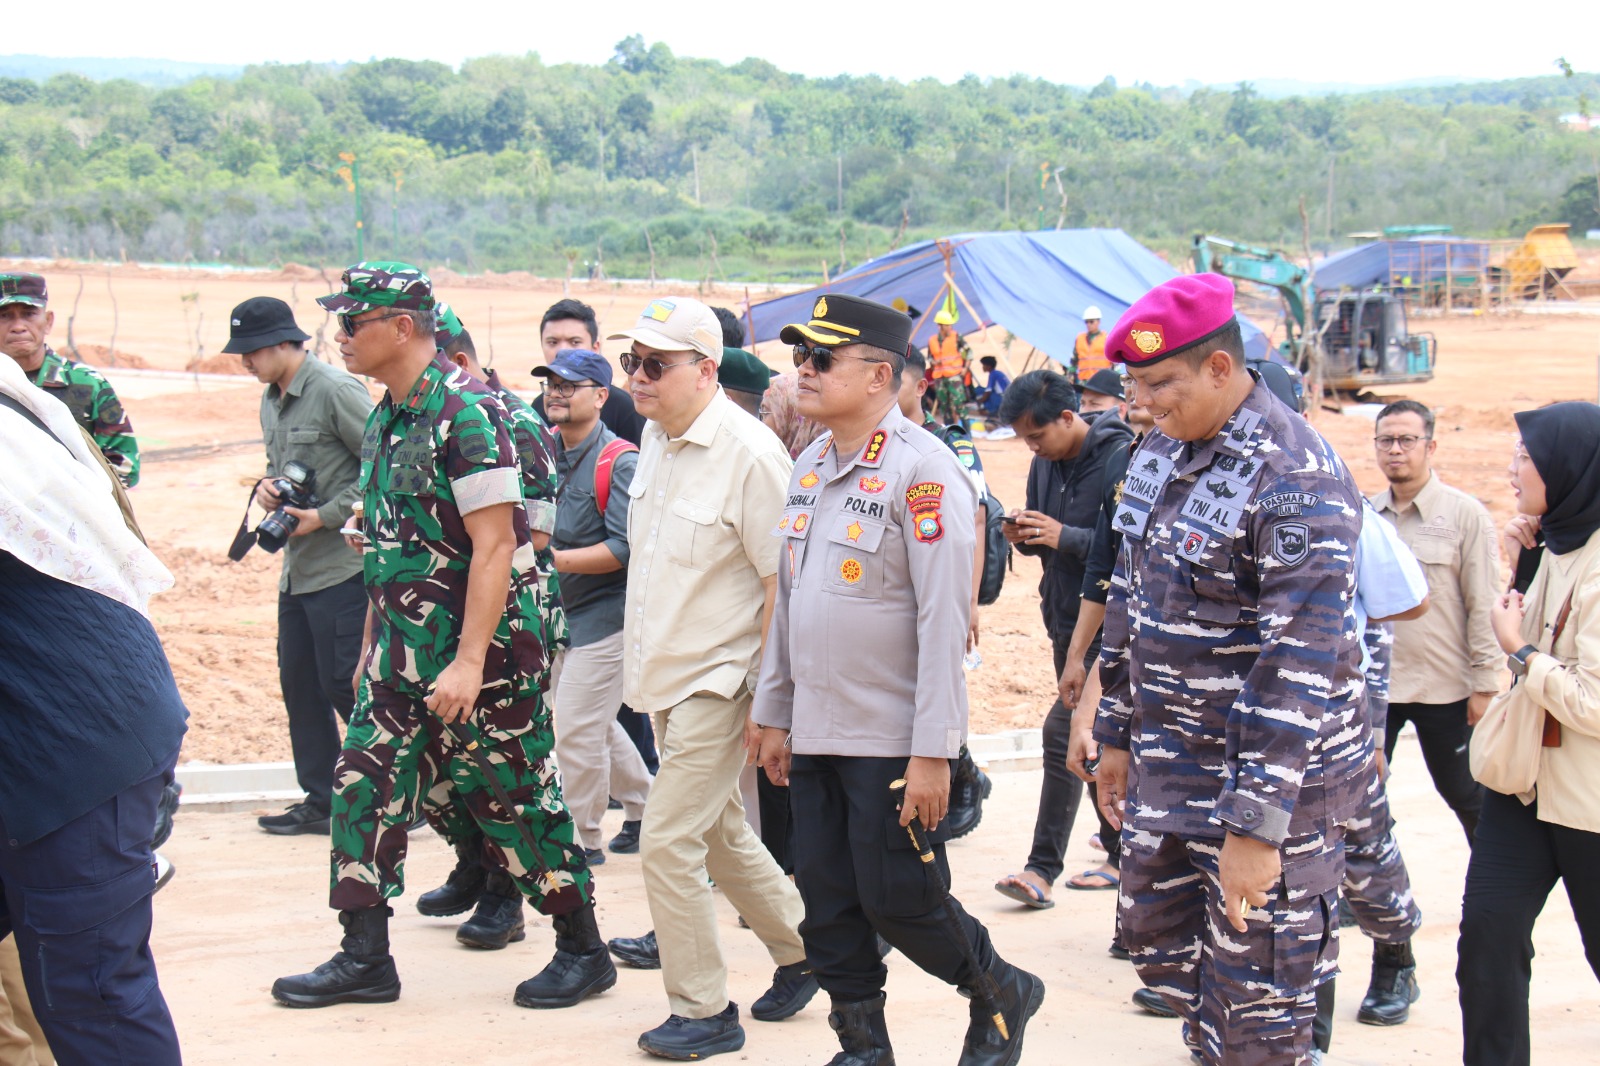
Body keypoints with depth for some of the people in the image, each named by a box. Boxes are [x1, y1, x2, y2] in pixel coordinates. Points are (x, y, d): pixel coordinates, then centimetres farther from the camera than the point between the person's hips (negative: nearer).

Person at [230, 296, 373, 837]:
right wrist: (266, 486, 4)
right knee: (299, 685, 12)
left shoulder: (336, 391, -14)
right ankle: (320, 801, 21)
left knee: (345, 686, -6)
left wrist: (326, 516, -17)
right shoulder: (271, 399, 13)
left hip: (343, 566, -9)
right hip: (297, 567, 9)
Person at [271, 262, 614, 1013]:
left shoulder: (466, 411, -17)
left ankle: (583, 951, 16)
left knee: (514, 799, 1)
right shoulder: (385, 421, 11)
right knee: (364, 785, 5)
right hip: (404, 653, 8)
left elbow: (495, 544, -21)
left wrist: (469, 661, -25)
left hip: (484, 649, -8)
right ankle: (364, 959, 14)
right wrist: (372, 645, 20)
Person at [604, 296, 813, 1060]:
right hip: (667, 679, 9)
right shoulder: (656, 439, 6)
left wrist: (767, 701, -19)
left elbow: (782, 585, -19)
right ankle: (802, 953, 36)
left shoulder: (750, 454, -19)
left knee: (669, 840, -10)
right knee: (720, 833, 19)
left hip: (718, 681, -9)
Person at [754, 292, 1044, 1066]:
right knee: (827, 906, 9)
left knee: (897, 901, -2)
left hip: (894, 741, -7)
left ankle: (1004, 996, 22)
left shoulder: (923, 471, -14)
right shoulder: (810, 467, 11)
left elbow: (944, 618, -17)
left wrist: (934, 752, -20)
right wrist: (775, 713, 17)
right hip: (817, 736, 7)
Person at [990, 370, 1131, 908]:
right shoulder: (1045, 463, 9)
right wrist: (1023, 536, -4)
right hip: (1065, 617, 9)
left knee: (1064, 732, -13)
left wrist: (1064, 537, -25)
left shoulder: (1120, 460, -16)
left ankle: (1043, 869, -9)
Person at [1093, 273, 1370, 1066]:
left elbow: (1300, 666, -26)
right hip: (1167, 769, 8)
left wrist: (1257, 825, -29)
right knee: (1158, 940, 19)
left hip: (1272, 774, -8)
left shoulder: (1298, 481, -22)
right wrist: (1117, 734, 17)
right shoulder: (1159, 452, 5)